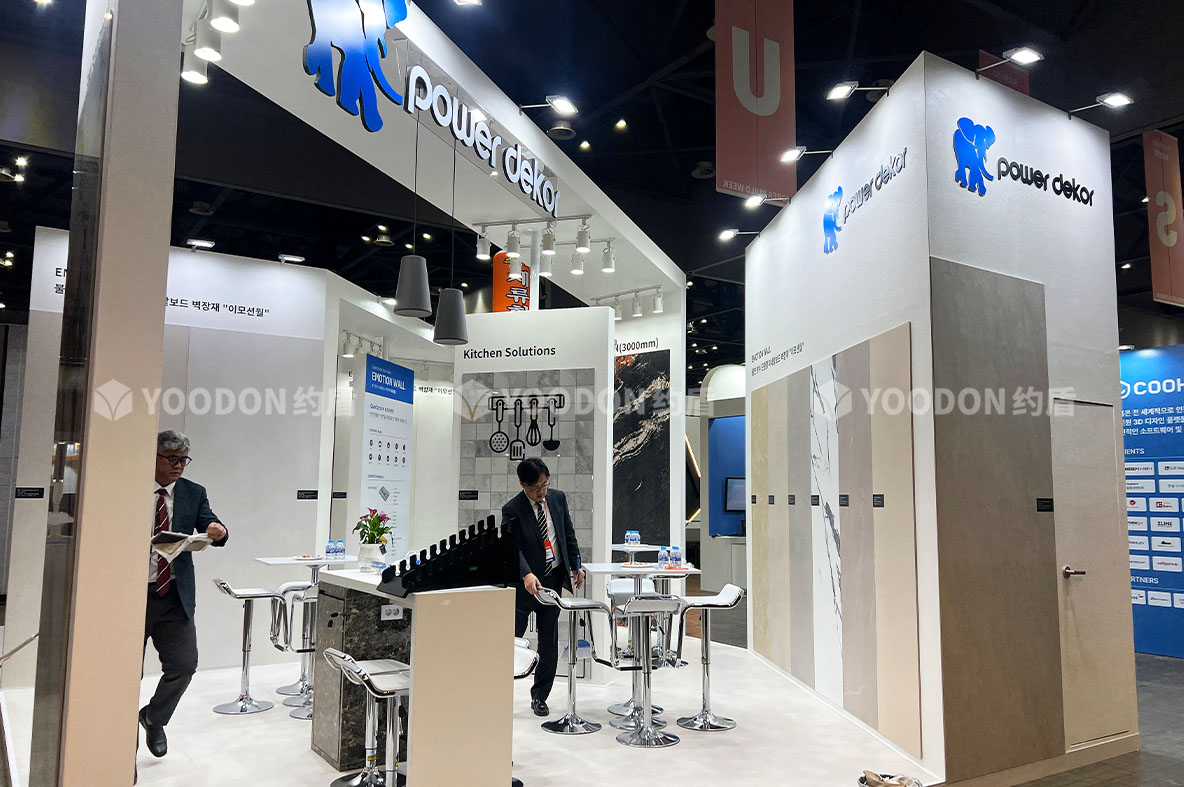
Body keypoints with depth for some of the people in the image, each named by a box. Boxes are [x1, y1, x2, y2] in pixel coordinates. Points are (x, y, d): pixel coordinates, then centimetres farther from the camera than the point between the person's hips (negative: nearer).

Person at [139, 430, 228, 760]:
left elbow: (211, 528, -3)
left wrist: (219, 532, -27)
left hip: (174, 596, 2)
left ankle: (153, 718, 27)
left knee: (184, 664, -3)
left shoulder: (194, 493, 5)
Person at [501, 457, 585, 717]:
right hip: (525, 582, -4)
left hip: (554, 579, 4)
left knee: (549, 643, 9)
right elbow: (513, 547, -20)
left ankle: (539, 696, 21)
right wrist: (526, 575, -34)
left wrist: (576, 565, 10)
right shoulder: (512, 510, -13)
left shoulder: (558, 498, 2)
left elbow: (569, 534, 11)